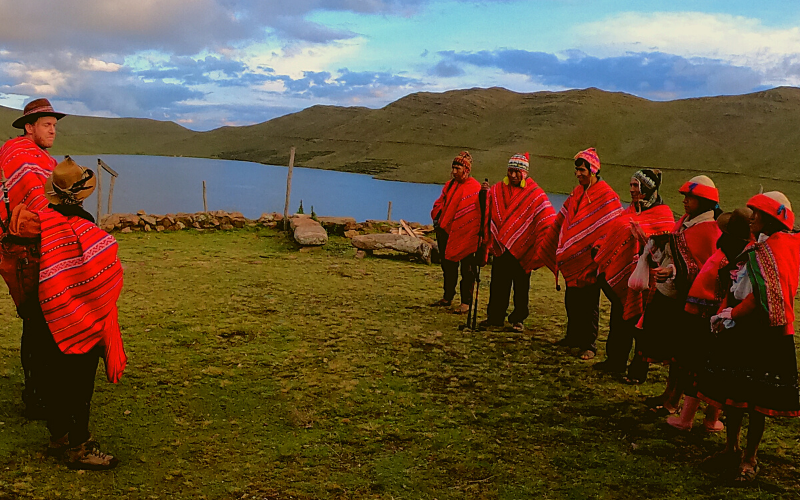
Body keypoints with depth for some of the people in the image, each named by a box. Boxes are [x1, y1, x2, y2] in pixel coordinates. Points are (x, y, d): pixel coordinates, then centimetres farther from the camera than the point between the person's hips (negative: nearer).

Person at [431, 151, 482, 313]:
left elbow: (480, 211, -12)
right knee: (448, 267, 16)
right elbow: (440, 203, 19)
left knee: (467, 271, 1)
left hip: (465, 236, -7)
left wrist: (478, 232, -21)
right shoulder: (450, 185, 12)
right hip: (447, 233, 7)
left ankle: (466, 302, 7)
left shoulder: (475, 188, -8)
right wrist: (436, 218, 6)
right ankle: (447, 297, 29)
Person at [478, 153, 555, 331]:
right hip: (500, 246, 3)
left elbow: (548, 221, -6)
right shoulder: (496, 191, 6)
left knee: (521, 287, 6)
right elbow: (486, 216, 10)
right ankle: (495, 316, 17)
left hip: (522, 249, -3)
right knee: (498, 285, 8)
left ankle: (518, 319, 15)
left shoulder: (535, 194, -4)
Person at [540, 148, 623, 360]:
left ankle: (589, 344, 8)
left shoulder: (606, 196, -10)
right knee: (571, 301, 13)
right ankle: (574, 336, 26)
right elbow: (562, 221, 19)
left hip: (591, 259, -7)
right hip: (572, 258, 7)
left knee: (589, 304, 0)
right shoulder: (576, 193, 11)